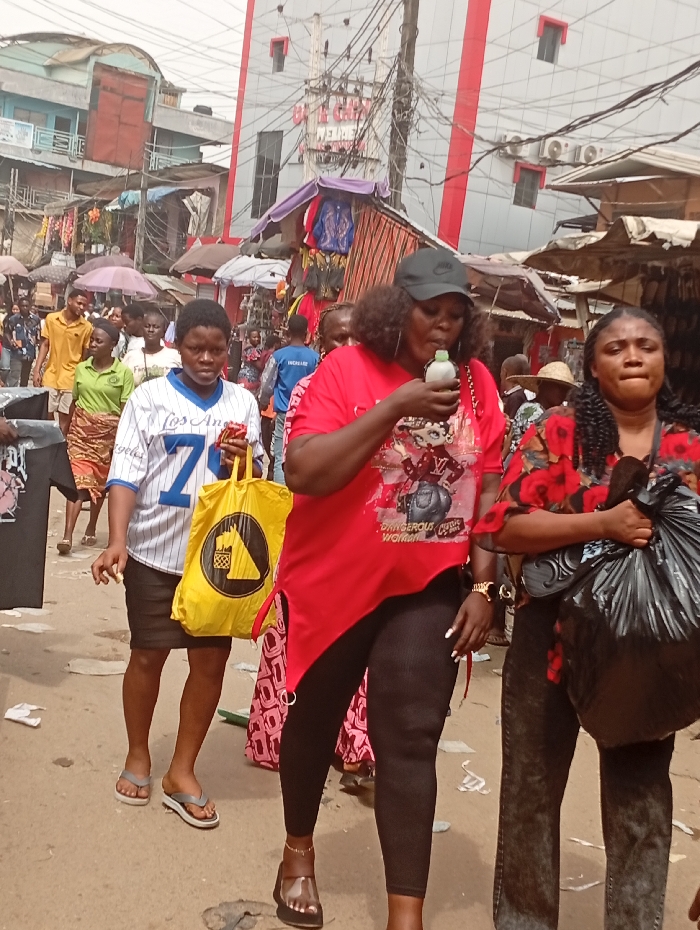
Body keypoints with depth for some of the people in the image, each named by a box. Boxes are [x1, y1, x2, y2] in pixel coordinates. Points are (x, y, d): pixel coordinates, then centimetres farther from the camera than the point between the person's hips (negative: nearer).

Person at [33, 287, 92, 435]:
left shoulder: (87, 327, -6)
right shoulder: (51, 318, -1)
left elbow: (86, 354, -1)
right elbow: (44, 345, 4)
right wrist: (37, 370, -2)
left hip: (71, 379, -2)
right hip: (51, 376, 2)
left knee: (65, 418, 4)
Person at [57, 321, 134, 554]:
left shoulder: (123, 373, -7)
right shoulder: (81, 368, 4)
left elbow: (126, 410, -7)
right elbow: (74, 402, 11)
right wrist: (67, 431, 14)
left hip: (108, 433, -1)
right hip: (81, 430, 1)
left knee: (100, 482, 11)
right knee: (78, 480, -9)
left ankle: (91, 528, 28)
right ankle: (67, 535, -15)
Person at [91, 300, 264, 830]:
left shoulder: (243, 403, 5)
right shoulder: (149, 398, -3)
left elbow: (258, 479, 10)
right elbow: (126, 473, -10)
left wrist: (244, 465, -13)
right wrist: (117, 541, -22)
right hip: (155, 548, -2)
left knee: (212, 659, 4)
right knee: (149, 655, 8)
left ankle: (182, 771, 20)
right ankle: (138, 757, 30)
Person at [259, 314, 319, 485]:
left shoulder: (279, 355, -5)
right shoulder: (314, 357, -4)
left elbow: (267, 384, 2)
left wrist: (263, 403, 20)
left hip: (284, 413, -1)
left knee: (281, 457, 2)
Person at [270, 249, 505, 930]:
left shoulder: (476, 383, 0)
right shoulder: (346, 368, -12)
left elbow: (488, 488, 5)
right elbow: (303, 473, -21)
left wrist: (484, 585, 1)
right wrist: (394, 407, -26)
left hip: (429, 589, 2)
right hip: (335, 583, -1)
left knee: (410, 742, -2)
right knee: (314, 720, 16)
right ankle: (298, 849, 43)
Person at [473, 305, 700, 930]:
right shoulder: (558, 432, -7)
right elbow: (504, 526, -15)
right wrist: (602, 524, -25)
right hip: (554, 635, -2)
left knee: (641, 799, 10)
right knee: (533, 785, 13)